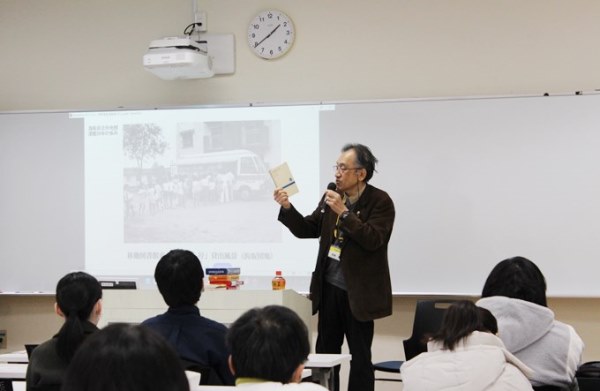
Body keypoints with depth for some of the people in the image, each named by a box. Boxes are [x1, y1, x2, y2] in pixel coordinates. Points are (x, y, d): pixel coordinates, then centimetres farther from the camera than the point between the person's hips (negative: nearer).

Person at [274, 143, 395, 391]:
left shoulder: (380, 202, -10)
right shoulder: (332, 195, 7)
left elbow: (373, 239, -22)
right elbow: (308, 230, 10)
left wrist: (344, 212, -26)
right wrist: (287, 208, -6)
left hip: (358, 292, -6)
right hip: (329, 287, 6)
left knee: (360, 357, 3)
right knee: (325, 352, 12)